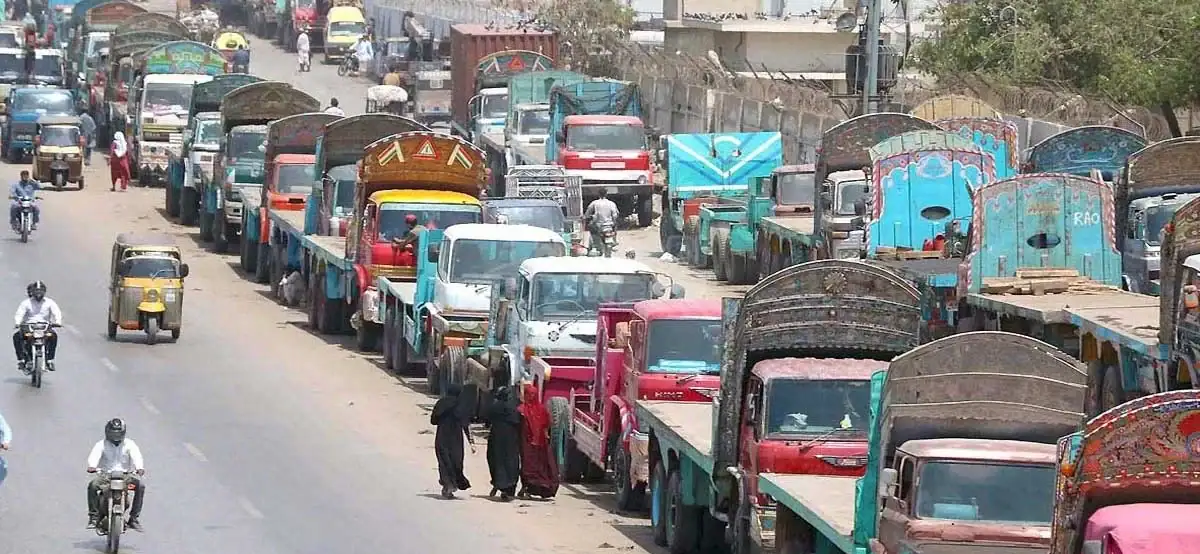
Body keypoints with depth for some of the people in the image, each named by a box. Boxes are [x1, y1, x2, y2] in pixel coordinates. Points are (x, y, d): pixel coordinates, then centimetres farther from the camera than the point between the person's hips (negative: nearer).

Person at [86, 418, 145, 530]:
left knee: (140, 486, -25)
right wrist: (91, 466, -37)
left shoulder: (129, 444, 7)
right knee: (92, 485, -30)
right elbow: (94, 455, -14)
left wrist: (139, 467, -33)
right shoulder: (101, 445, 5)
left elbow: (136, 456, -11)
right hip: (105, 474, -1)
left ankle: (134, 518, -18)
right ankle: (94, 516, -22)